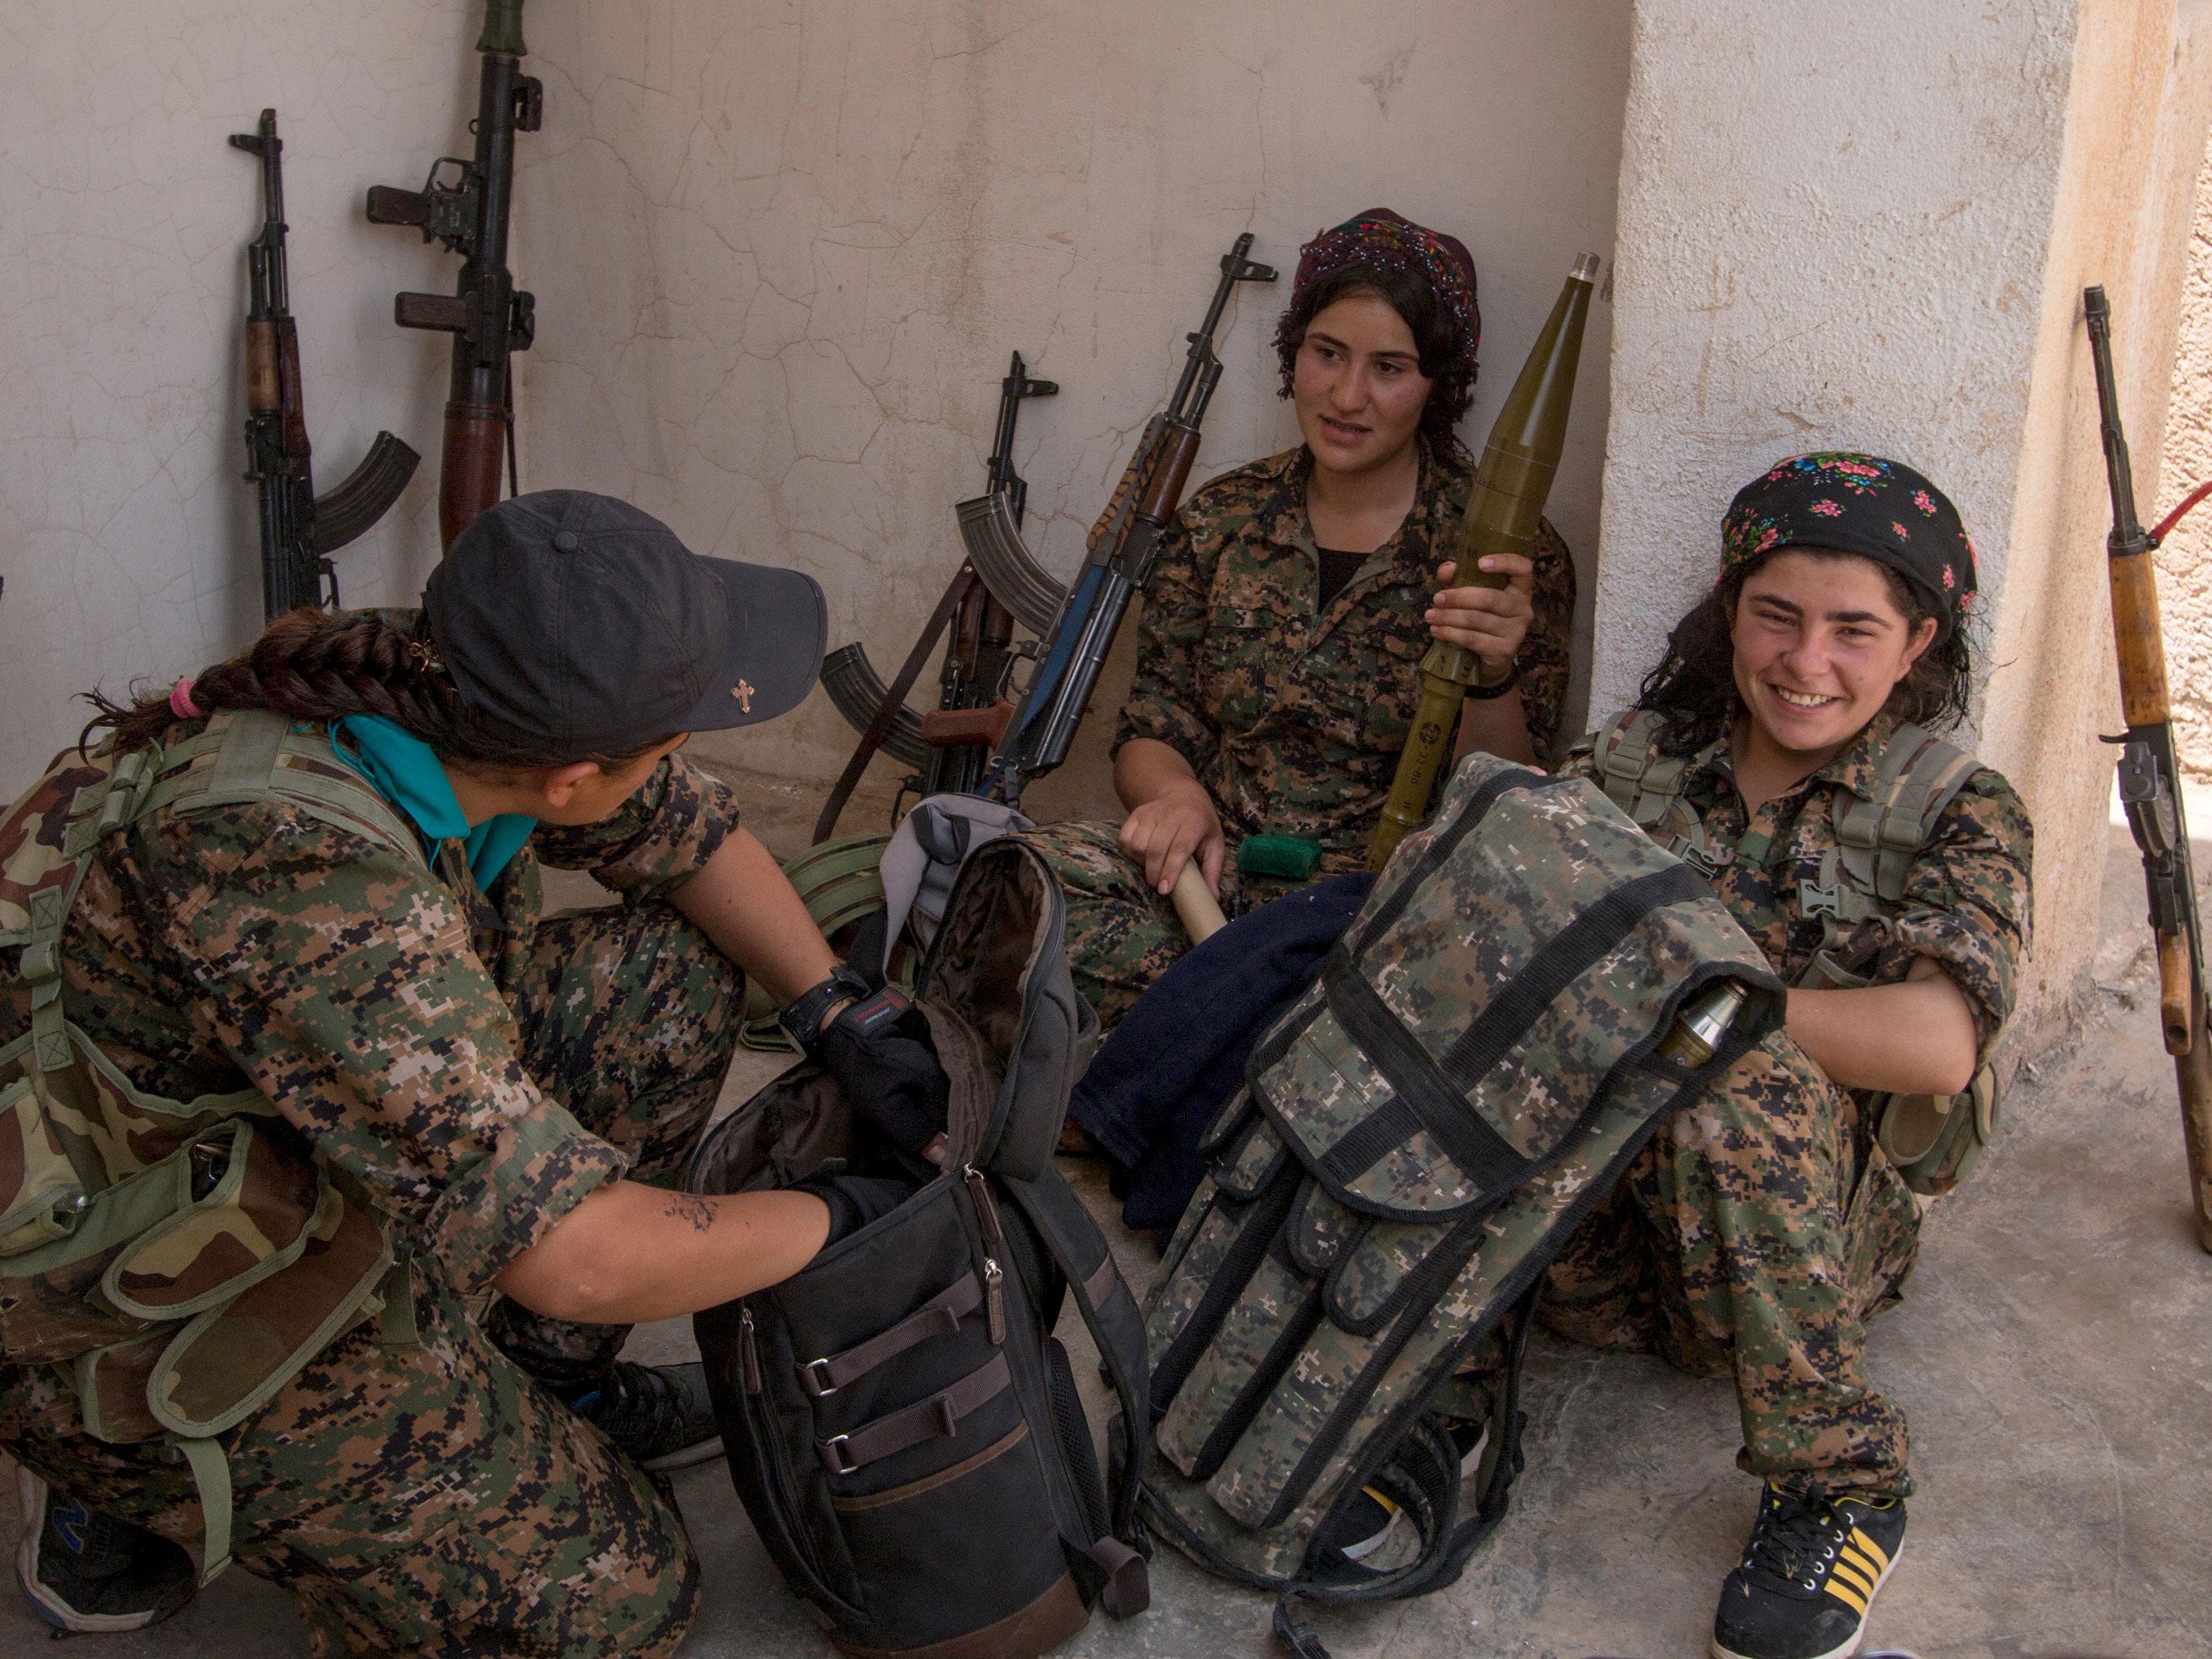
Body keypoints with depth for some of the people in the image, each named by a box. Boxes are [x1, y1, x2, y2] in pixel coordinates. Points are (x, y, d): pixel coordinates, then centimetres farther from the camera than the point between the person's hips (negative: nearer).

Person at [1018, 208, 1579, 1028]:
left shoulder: (1511, 555, 0)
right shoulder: (1221, 519, 9)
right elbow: (1153, 728, 12)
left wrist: (1491, 680, -25)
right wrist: (1175, 792, -12)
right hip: (1212, 869, 4)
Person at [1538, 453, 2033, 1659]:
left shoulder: (1961, 813, -3)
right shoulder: (1642, 755, 8)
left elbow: (1937, 1046, -22)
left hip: (1811, 1230, -1)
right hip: (1593, 1223, 2)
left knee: (1738, 1075, -36)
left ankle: (1837, 1485, -18)